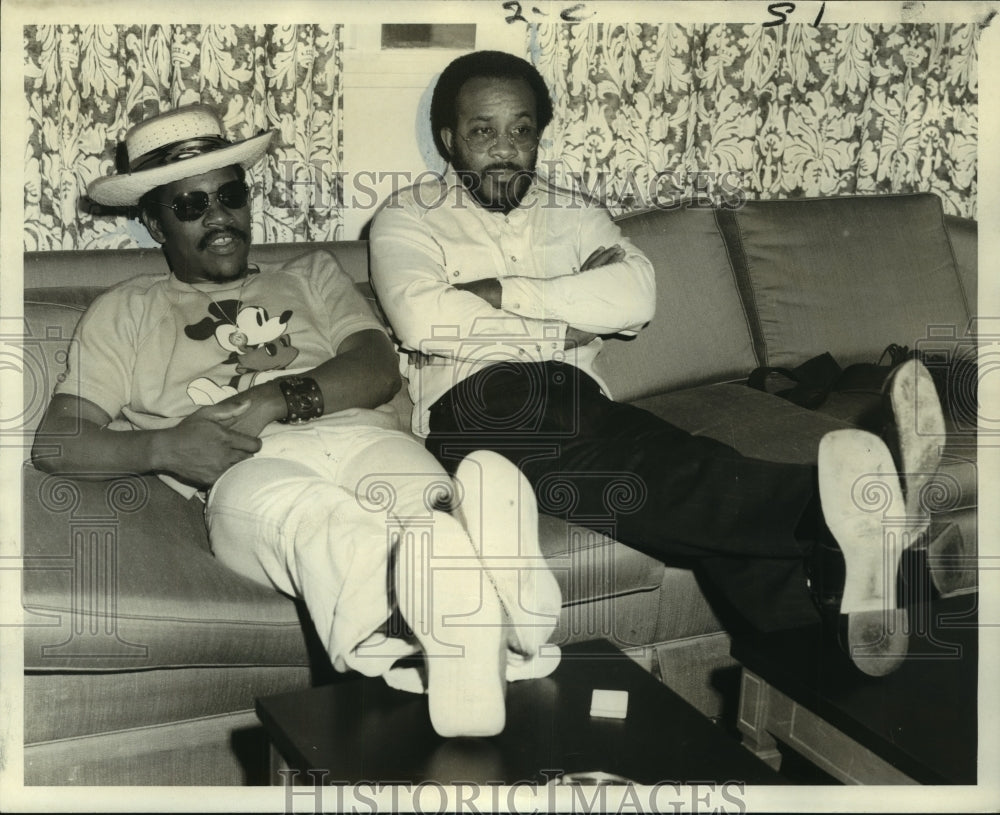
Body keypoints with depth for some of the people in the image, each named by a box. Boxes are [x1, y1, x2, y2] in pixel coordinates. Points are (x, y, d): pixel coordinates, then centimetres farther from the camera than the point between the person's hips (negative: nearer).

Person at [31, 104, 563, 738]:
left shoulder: (311, 275, 36)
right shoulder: (127, 311, 30)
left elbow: (379, 368, 15)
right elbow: (56, 443, 17)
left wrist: (282, 397, -6)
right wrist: (165, 448, -4)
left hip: (361, 433, 3)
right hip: (251, 467, -2)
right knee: (288, 502, -43)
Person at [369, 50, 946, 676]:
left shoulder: (573, 215, 25)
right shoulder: (408, 219, 14)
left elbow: (635, 296, 3)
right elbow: (422, 320, -9)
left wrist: (502, 293, -4)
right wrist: (571, 313, -2)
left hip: (580, 399, 4)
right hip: (476, 409, -4)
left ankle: (835, 589, -59)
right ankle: (833, 510, -61)